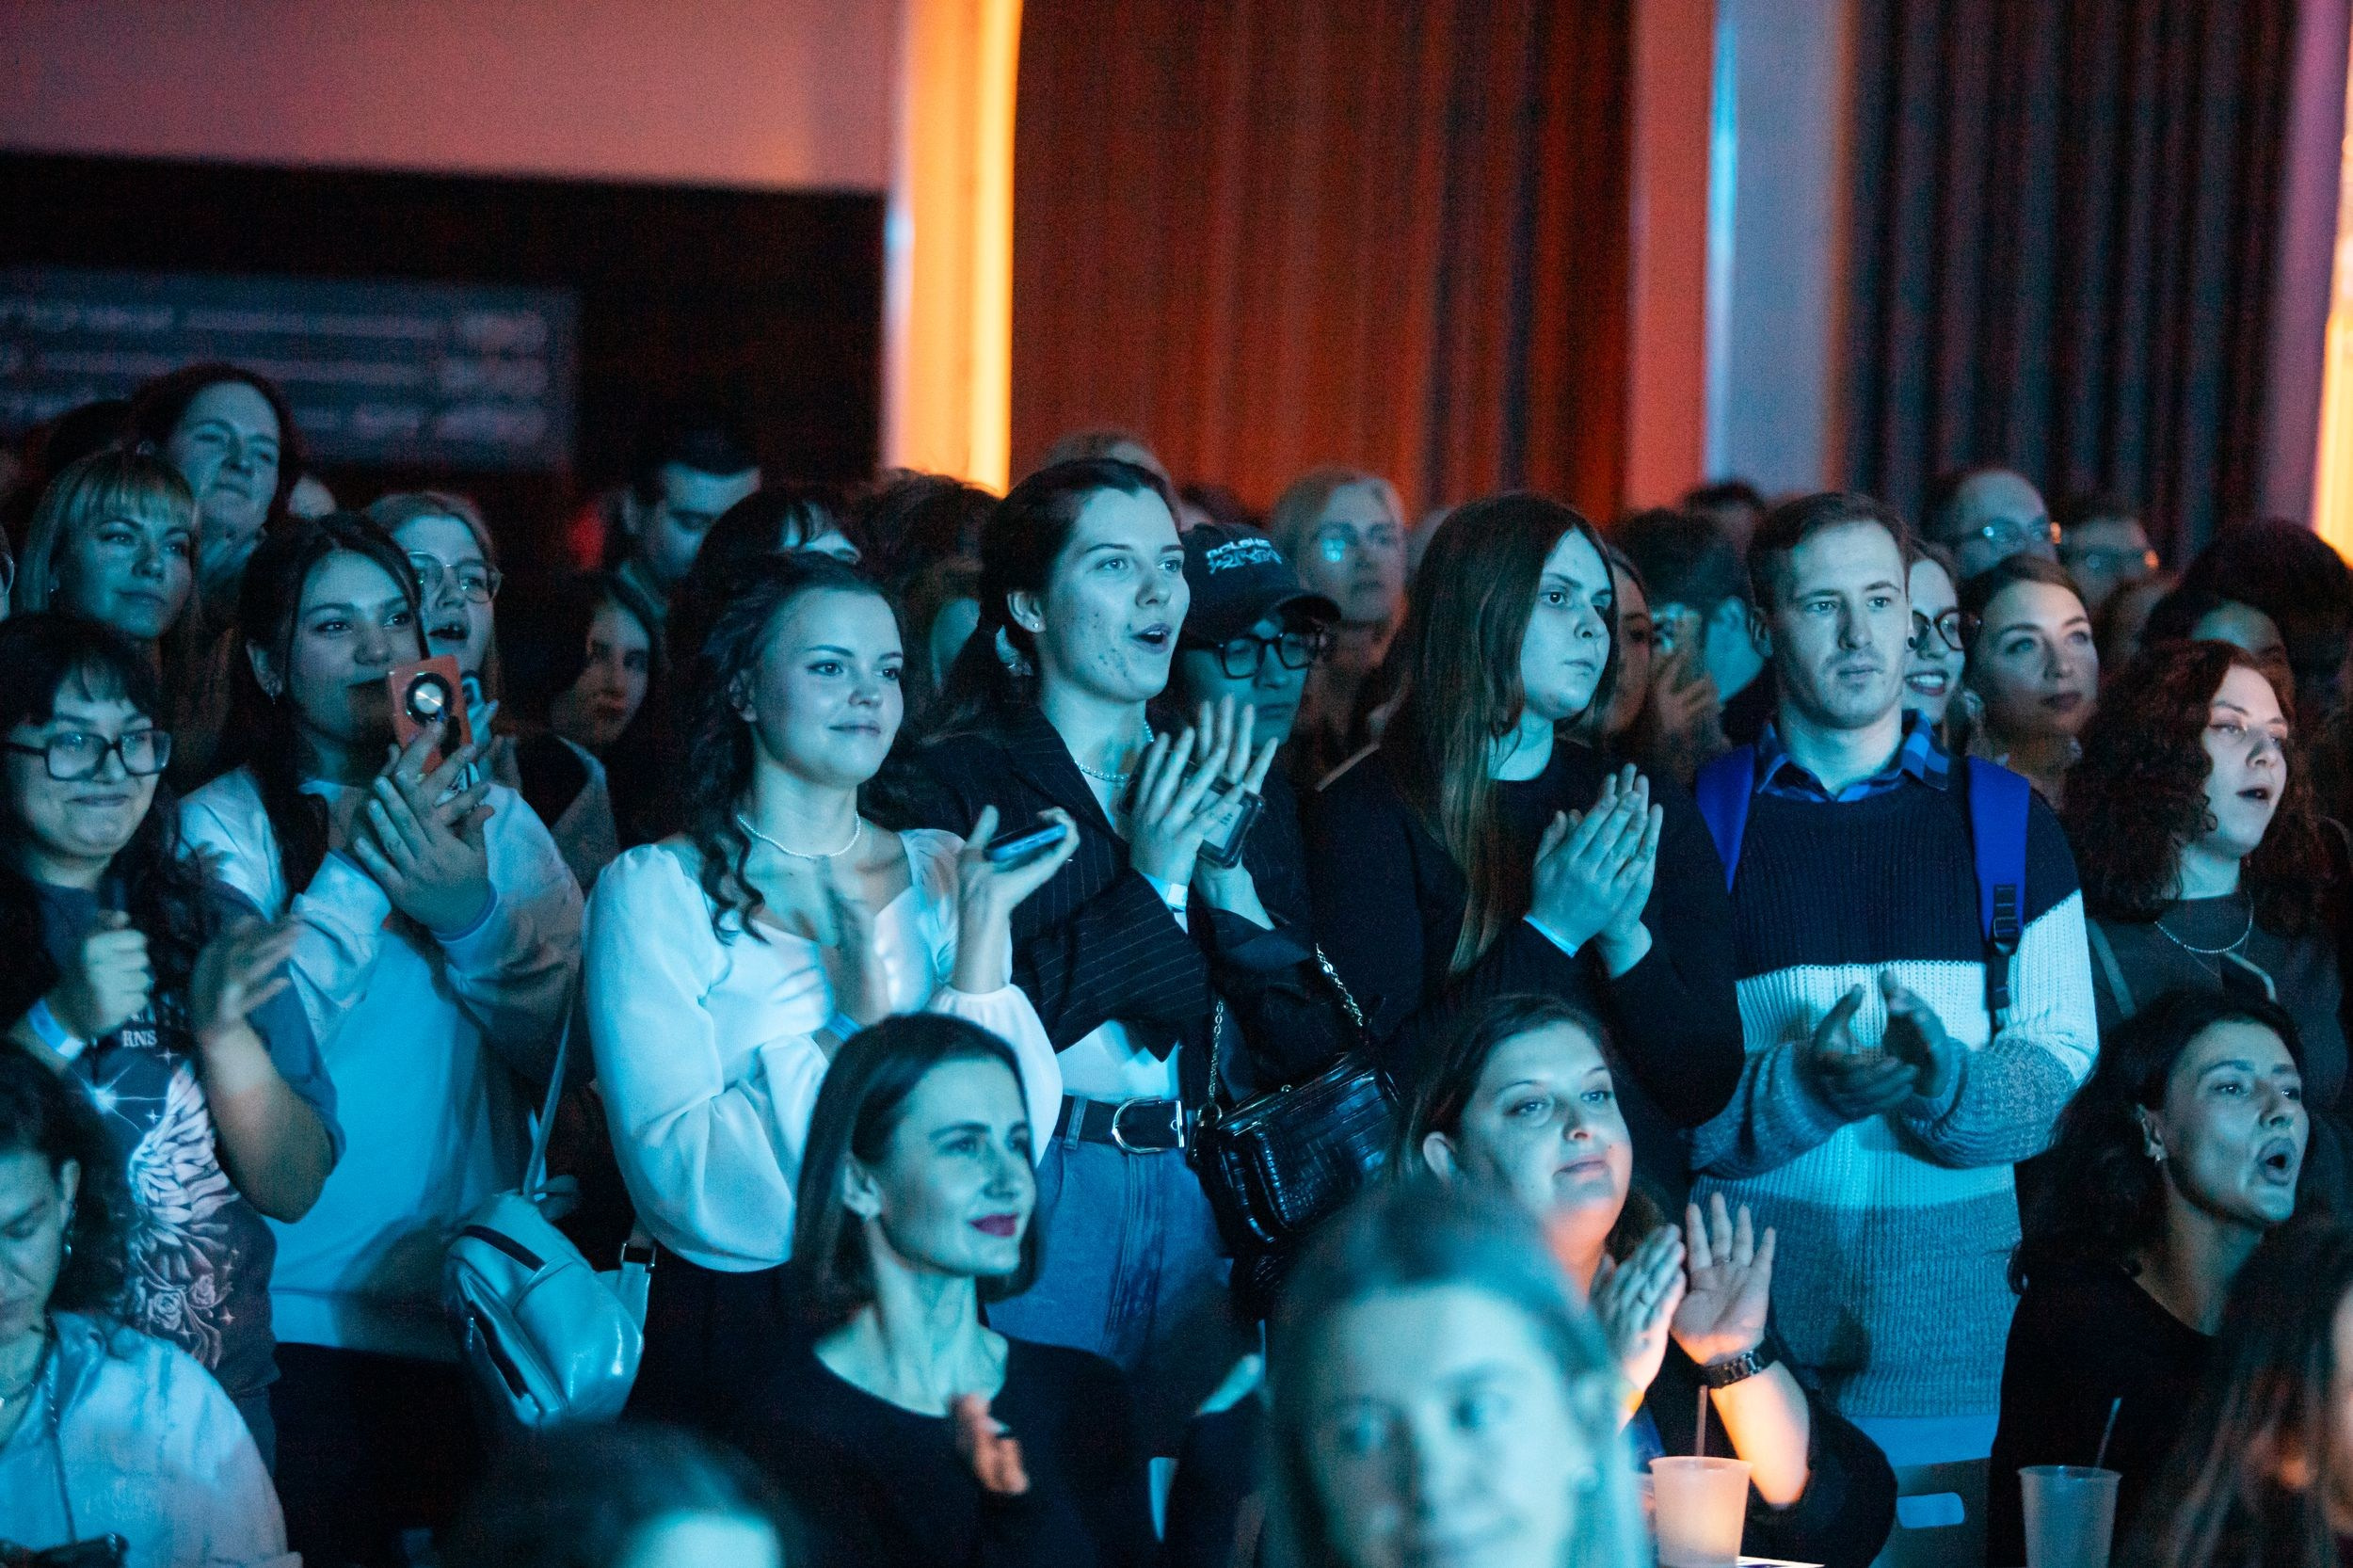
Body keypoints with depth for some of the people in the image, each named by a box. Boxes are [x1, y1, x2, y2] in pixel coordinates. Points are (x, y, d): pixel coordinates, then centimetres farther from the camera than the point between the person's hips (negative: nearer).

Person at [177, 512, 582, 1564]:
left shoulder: (495, 818, 11)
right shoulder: (223, 824, 1)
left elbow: (575, 1055, 2)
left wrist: (473, 915, -13)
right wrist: (363, 863, -14)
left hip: (477, 1309, 3)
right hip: (304, 1312, -3)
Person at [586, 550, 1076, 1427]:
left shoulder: (942, 873, 11)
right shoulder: (655, 892, 0)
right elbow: (678, 1179, -12)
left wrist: (984, 929, -7)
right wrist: (853, 1031, -16)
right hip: (734, 1337, -3)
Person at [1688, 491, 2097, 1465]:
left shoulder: (2007, 822, 10)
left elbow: (2063, 1057, 3)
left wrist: (1946, 1083, -17)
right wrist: (1801, 1089, -20)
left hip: (1950, 1311, 1)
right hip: (1746, 1294, -1)